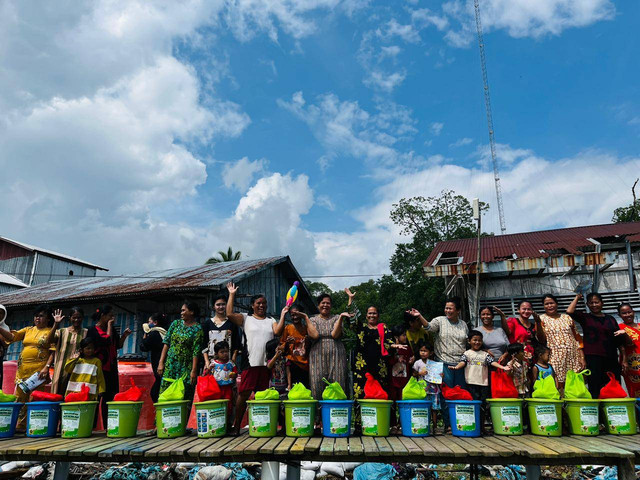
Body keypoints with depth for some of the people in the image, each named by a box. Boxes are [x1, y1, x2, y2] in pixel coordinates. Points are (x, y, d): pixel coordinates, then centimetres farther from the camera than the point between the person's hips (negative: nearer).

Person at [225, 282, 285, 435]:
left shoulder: (271, 320, 17)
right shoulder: (246, 318, 10)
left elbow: (277, 332, 0)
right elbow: (229, 314, -4)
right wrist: (232, 294, -1)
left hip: (267, 363, 2)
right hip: (250, 362, -2)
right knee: (244, 393, -2)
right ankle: (236, 424, 9)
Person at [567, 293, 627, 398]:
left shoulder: (610, 319, 14)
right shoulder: (585, 318, 5)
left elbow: (620, 341, 14)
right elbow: (570, 311, -13)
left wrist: (624, 359, 4)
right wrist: (577, 297, -2)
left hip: (611, 359, 3)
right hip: (593, 357, -3)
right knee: (595, 390, -4)